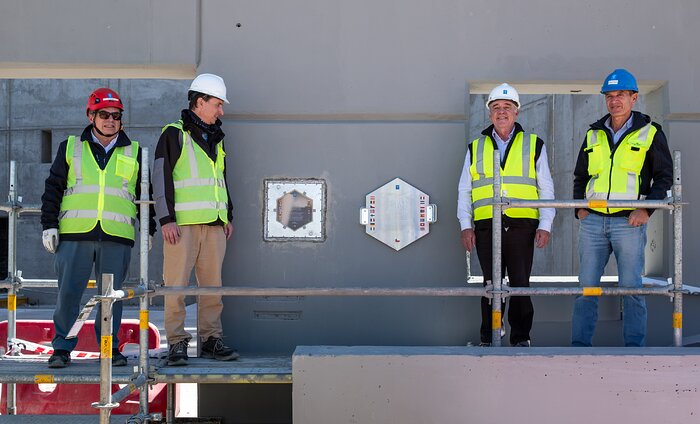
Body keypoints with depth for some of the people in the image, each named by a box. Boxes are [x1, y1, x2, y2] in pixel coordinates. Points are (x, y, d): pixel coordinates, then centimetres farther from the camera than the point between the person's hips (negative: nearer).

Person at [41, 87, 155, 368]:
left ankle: (110, 347, 14)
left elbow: (145, 194, 19)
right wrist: (49, 224, 4)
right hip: (74, 233, 0)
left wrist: (149, 229, 14)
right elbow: (53, 188, 12)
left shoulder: (134, 153, 14)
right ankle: (62, 348, 10)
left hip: (117, 237, 1)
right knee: (68, 293, -1)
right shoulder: (70, 148, 12)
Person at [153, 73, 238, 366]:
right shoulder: (174, 134, 0)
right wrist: (166, 219, -13)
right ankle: (177, 344, 1)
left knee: (213, 284, 6)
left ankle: (211, 339, 13)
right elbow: (161, 177, -6)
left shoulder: (216, 139, 21)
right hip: (182, 223, -6)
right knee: (176, 284, -5)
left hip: (214, 223, 6)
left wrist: (228, 216, 21)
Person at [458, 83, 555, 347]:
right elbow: (464, 190, 14)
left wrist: (545, 225, -1)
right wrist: (466, 225, 3)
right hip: (486, 227, 1)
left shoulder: (534, 146, 11)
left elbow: (546, 189, 10)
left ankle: (521, 338, 10)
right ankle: (488, 339, 12)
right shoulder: (476, 148, 15)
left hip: (522, 226, -1)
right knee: (491, 285, 4)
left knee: (520, 285, 0)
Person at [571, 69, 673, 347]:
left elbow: (664, 175, 3)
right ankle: (580, 343, 10)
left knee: (631, 287, 0)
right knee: (586, 285, 4)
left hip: (629, 222, -3)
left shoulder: (649, 133, 4)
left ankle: (634, 345, 9)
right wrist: (579, 207, 6)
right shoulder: (593, 134, 14)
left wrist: (647, 209, -10)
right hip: (592, 220, 3)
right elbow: (580, 176, 21)